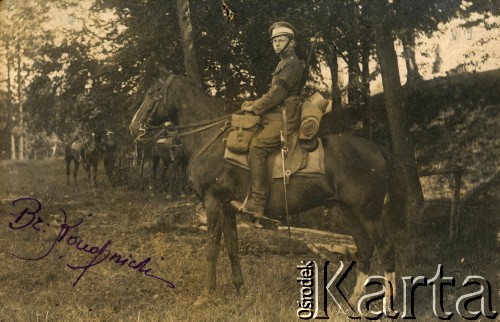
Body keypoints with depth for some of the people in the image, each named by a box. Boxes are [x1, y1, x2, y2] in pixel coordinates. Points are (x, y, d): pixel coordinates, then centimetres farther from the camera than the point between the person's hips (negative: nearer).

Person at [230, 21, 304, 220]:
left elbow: (278, 94, -15)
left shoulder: (292, 64, -8)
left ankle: (256, 204, -32)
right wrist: (255, 103, 12)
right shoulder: (284, 64, 25)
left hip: (284, 119, -11)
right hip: (275, 117, 11)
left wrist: (255, 108, -8)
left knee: (257, 146, -28)